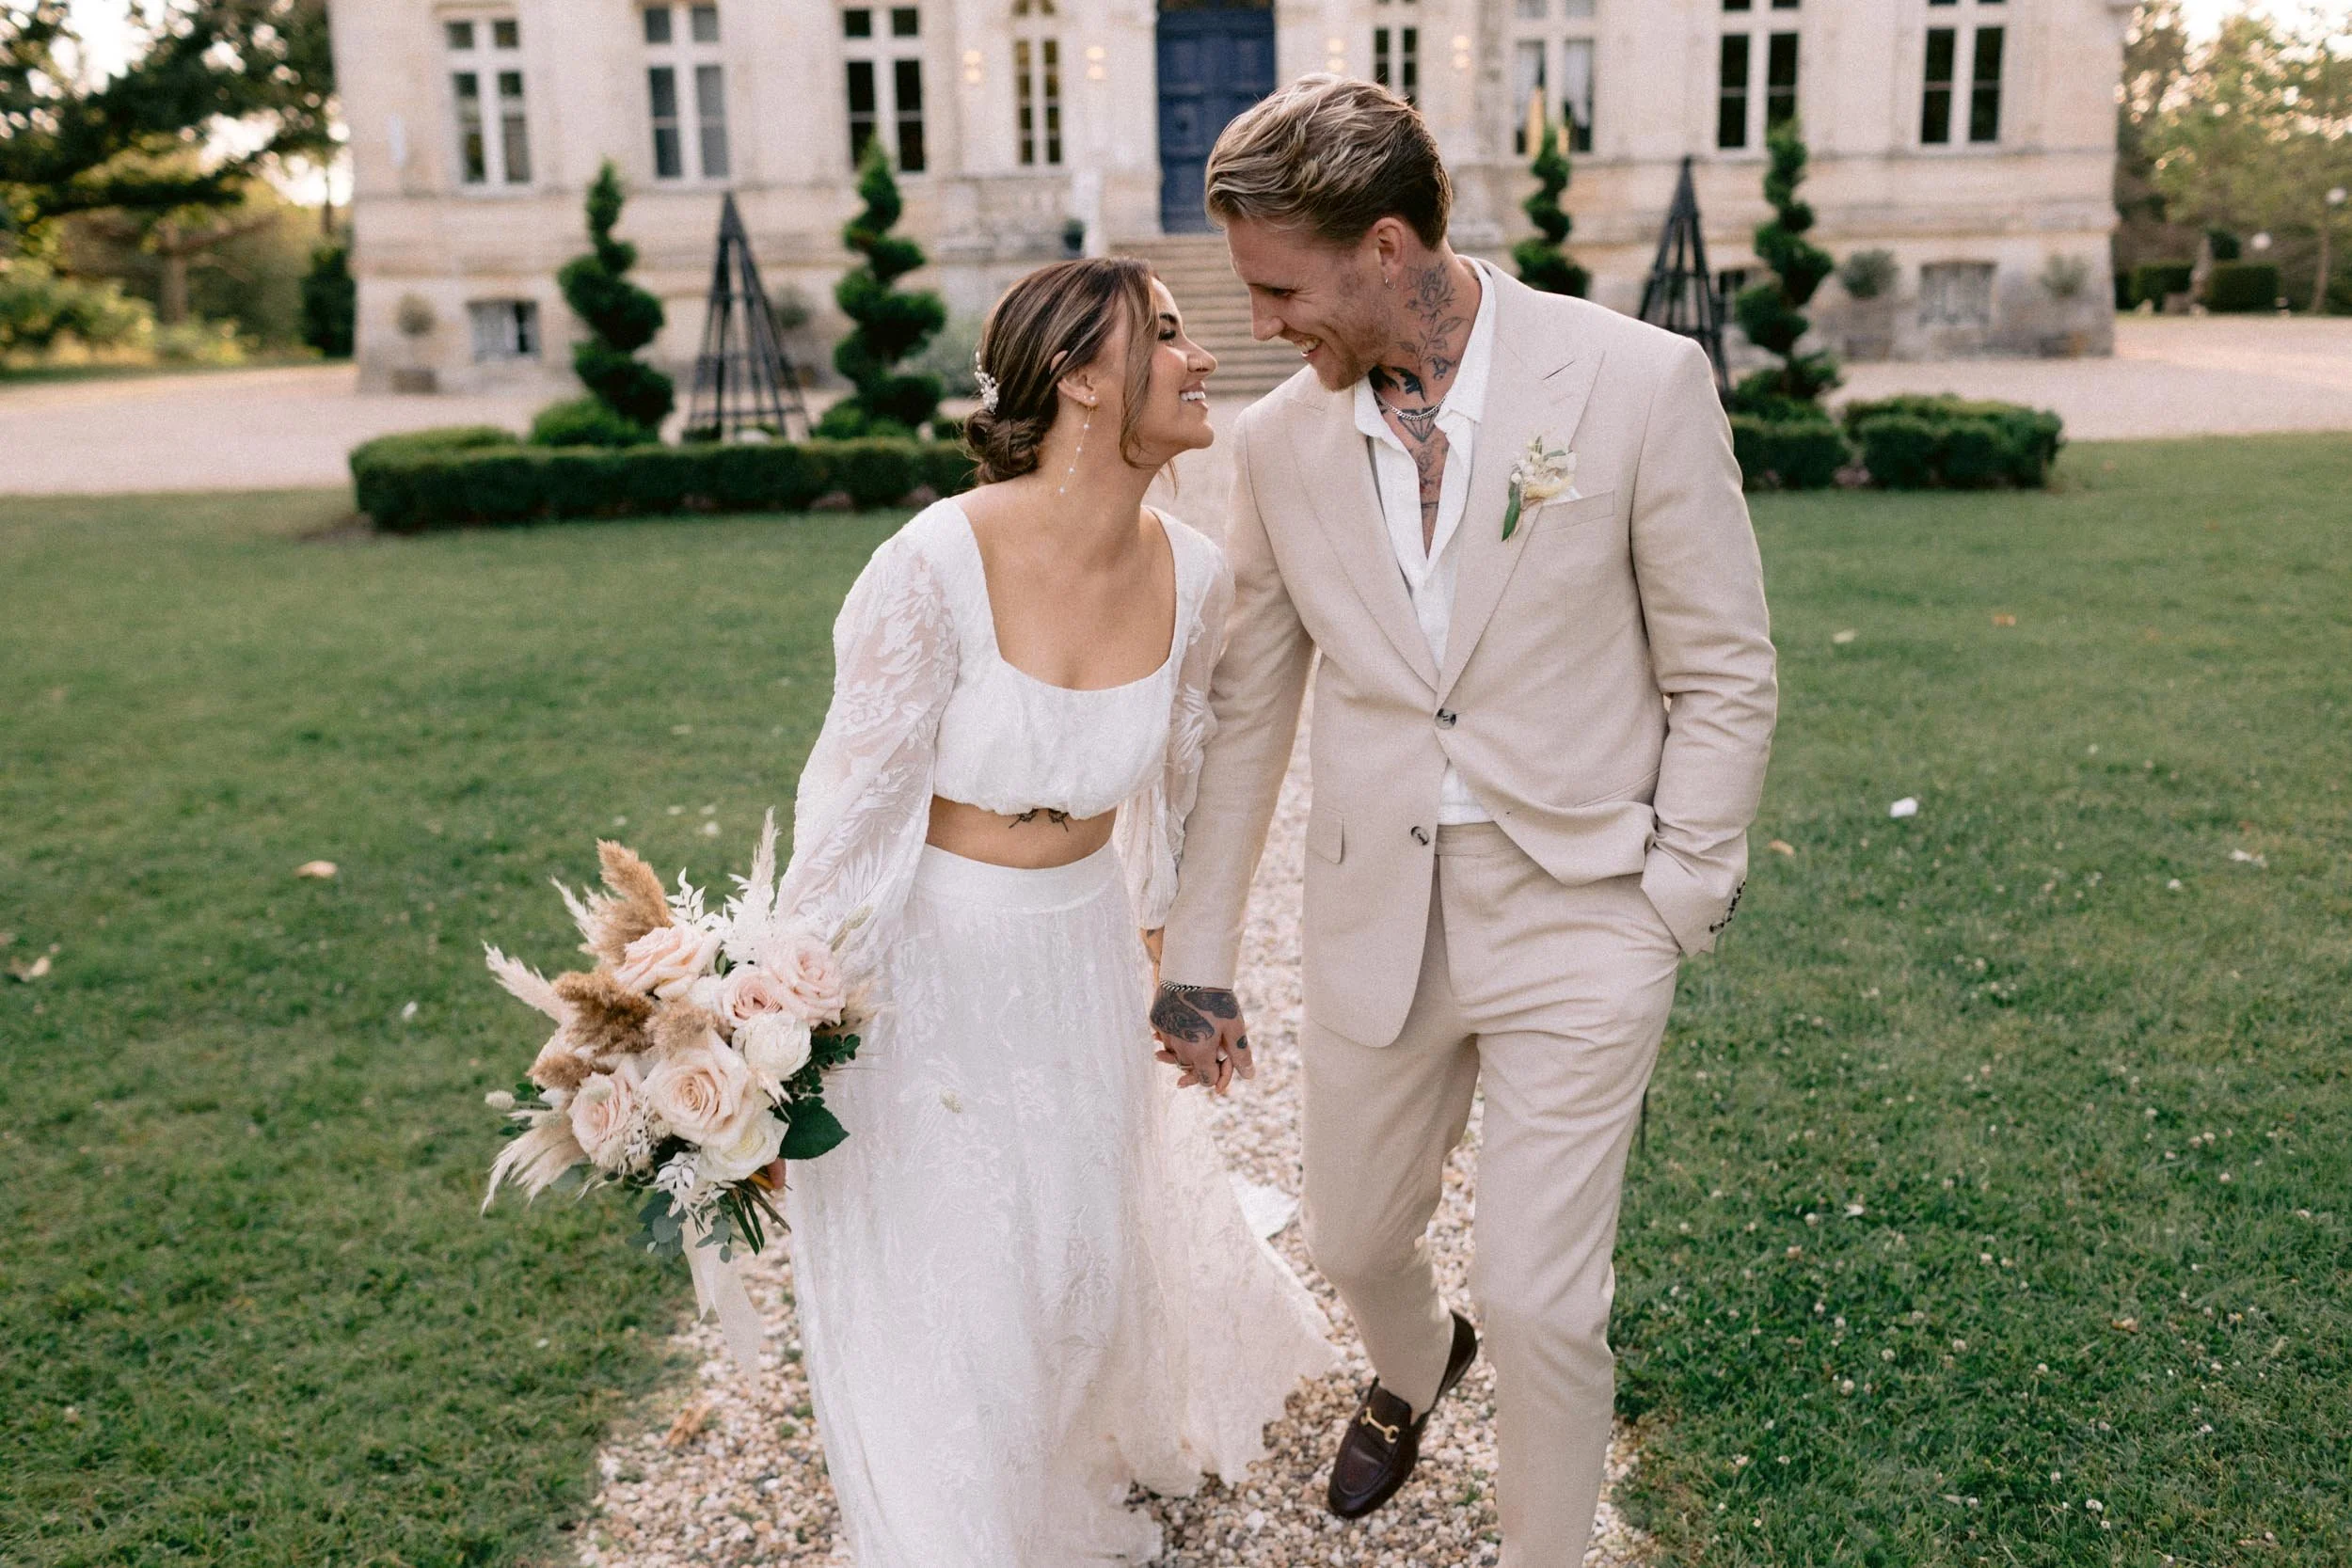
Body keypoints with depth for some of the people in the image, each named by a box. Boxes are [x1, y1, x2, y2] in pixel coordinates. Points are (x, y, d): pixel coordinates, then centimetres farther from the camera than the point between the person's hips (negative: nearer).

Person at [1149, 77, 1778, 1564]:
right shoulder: (1280, 439, -2)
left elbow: (1724, 677, -6)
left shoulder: (1640, 382, -13)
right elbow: (1247, 706, 5)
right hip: (1375, 921, 4)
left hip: (1579, 920, -4)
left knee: (1540, 1300, -1)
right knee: (1356, 1243, 20)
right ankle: (1414, 1370, 57)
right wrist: (1198, 954, 8)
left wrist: (1667, 912, -8)